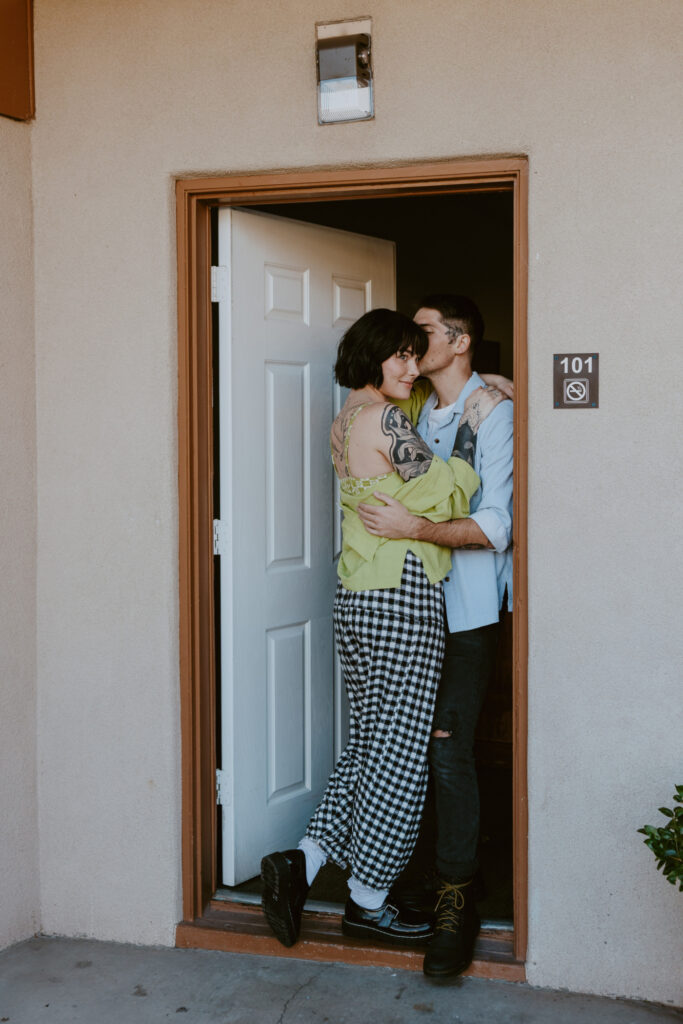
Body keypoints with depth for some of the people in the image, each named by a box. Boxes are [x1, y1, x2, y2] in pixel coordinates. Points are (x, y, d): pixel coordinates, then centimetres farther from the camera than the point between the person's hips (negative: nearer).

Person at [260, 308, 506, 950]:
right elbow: (445, 498, -12)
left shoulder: (348, 420, 16)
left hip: (357, 599, 9)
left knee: (368, 745, 15)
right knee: (401, 752, 0)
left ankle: (303, 860, 9)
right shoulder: (384, 418, -13)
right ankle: (368, 902, 9)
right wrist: (472, 423, -5)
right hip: (401, 598, -9)